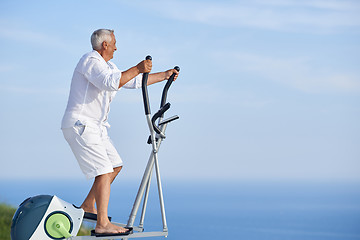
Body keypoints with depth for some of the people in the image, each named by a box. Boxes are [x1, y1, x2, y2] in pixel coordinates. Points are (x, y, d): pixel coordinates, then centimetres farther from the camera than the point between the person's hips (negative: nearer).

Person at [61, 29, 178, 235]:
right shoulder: (90, 61, -12)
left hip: (95, 126, 11)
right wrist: (137, 69, -31)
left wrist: (165, 75, 27)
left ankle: (88, 206, 25)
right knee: (104, 171, -17)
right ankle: (102, 224, -19)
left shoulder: (108, 66, 19)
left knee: (115, 165, 16)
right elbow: (111, 83, -30)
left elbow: (134, 82, 26)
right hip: (80, 126, -11)